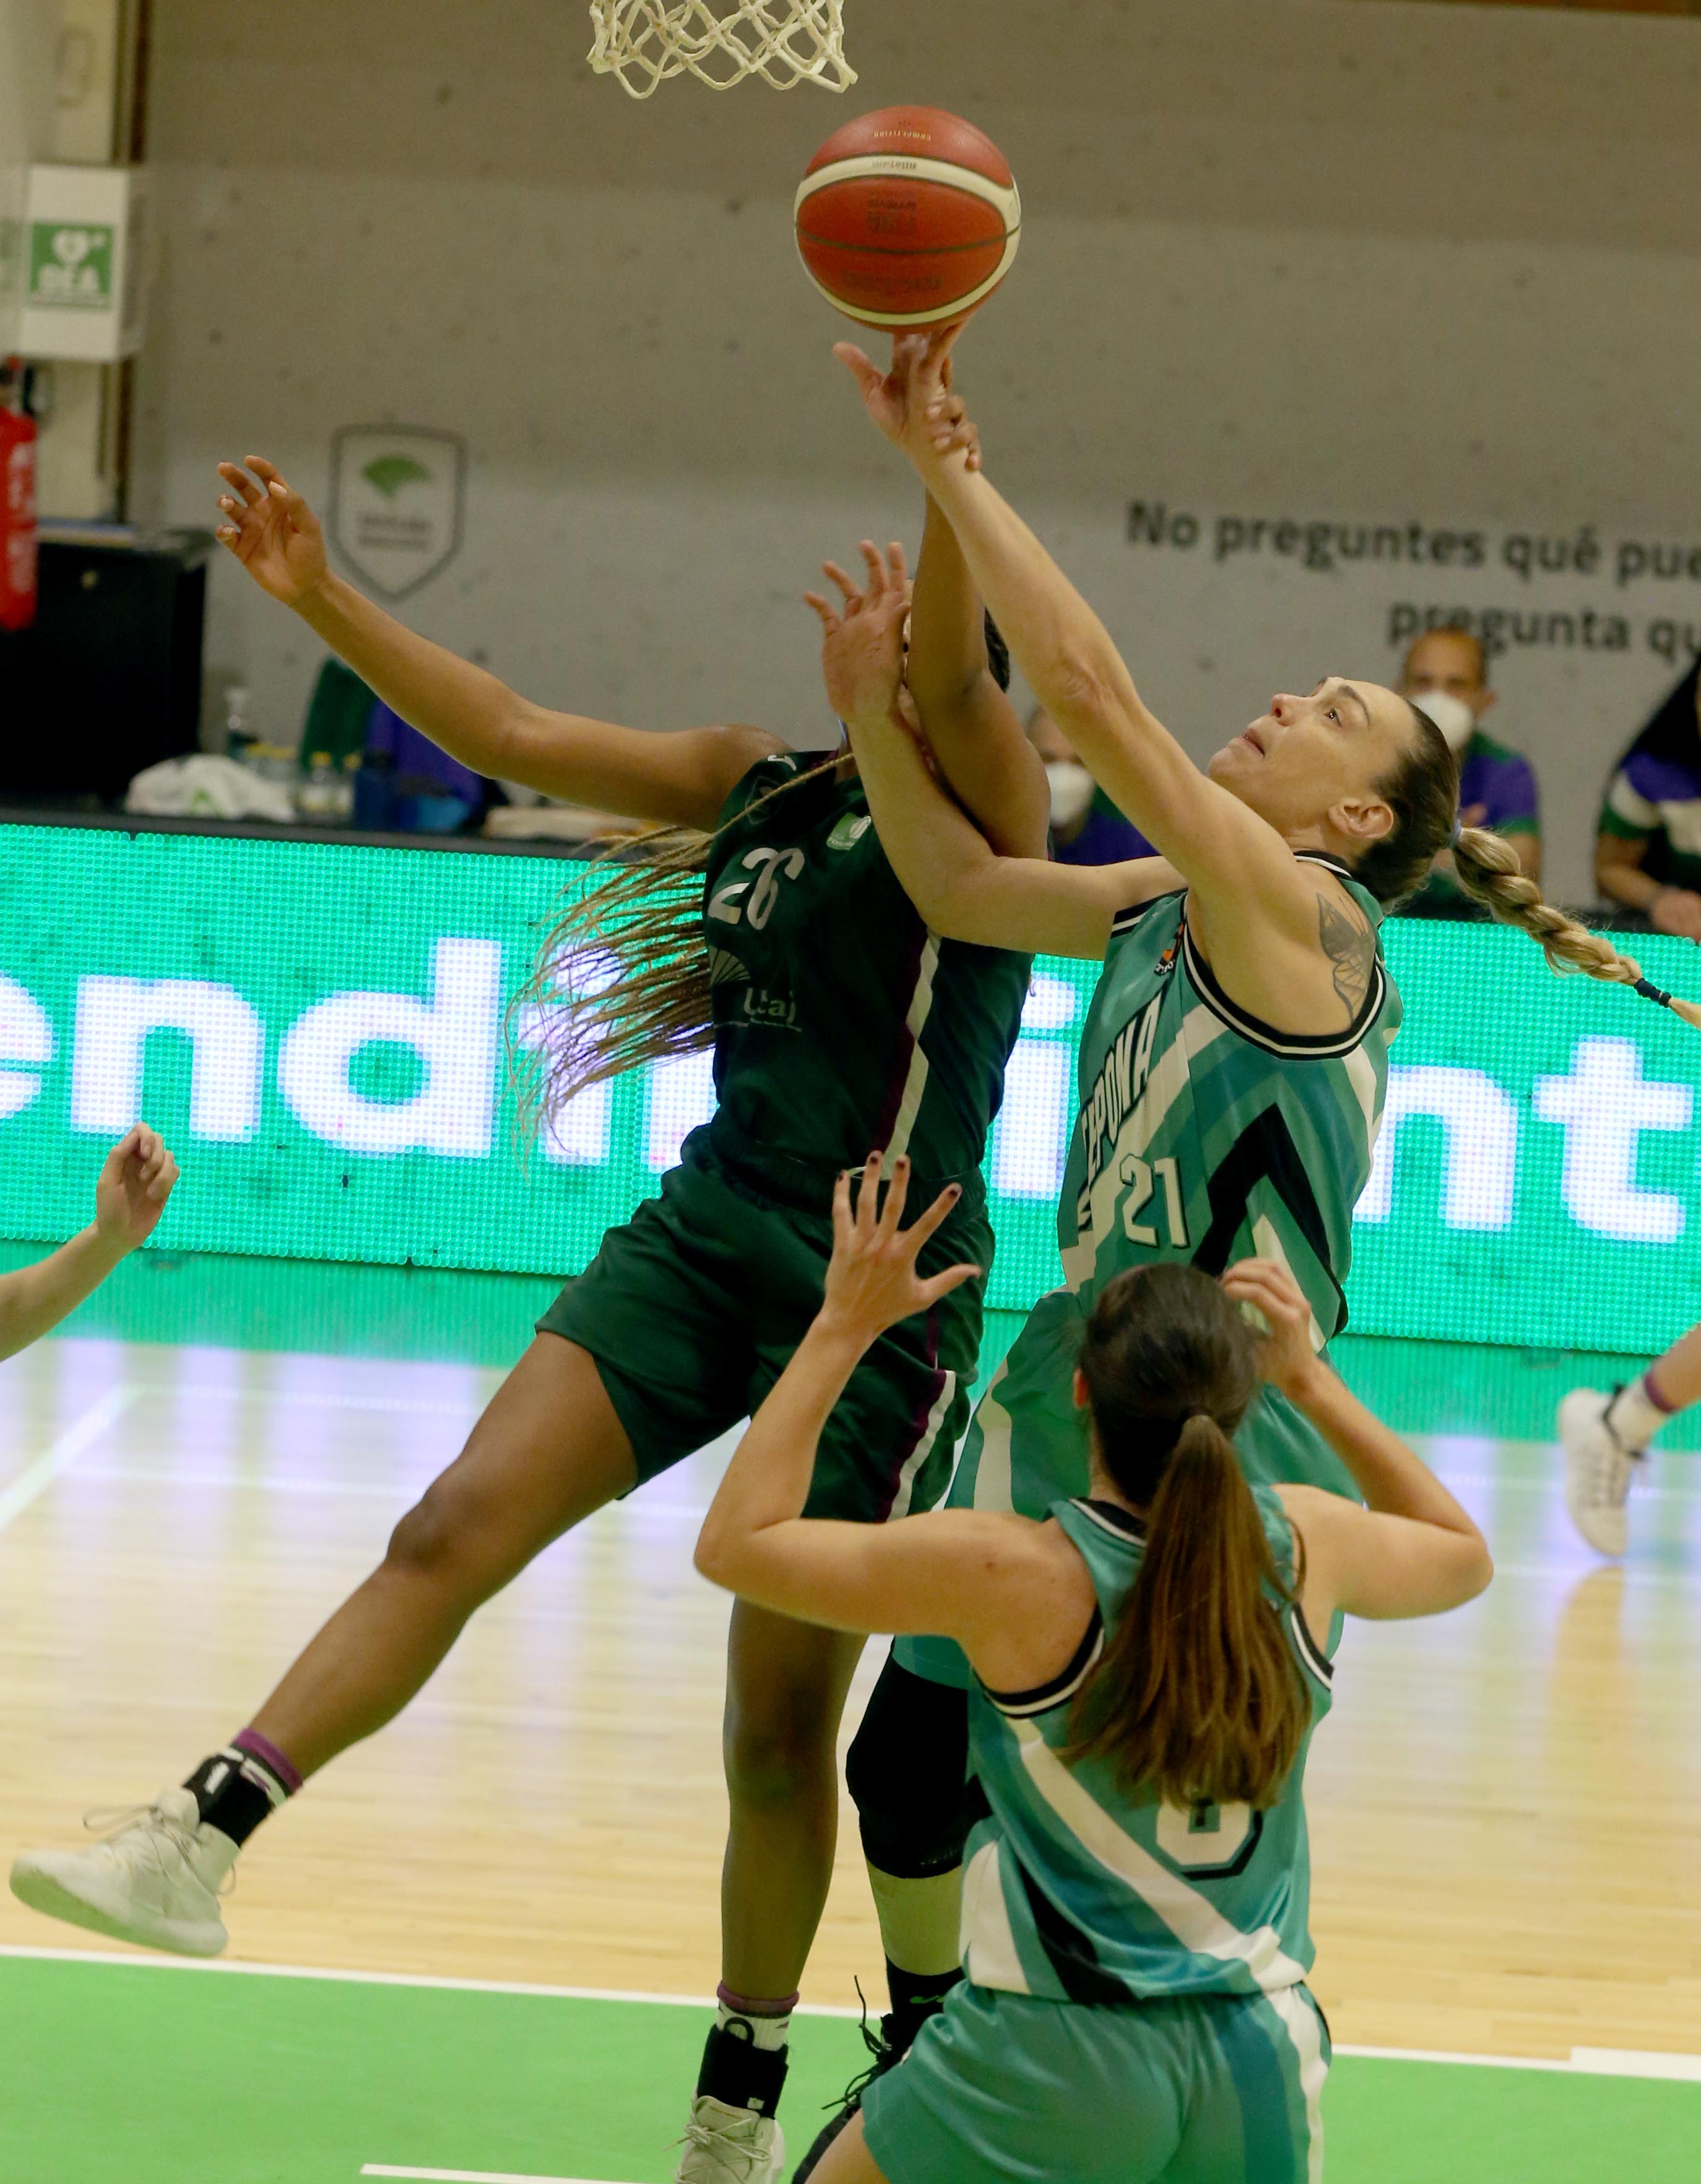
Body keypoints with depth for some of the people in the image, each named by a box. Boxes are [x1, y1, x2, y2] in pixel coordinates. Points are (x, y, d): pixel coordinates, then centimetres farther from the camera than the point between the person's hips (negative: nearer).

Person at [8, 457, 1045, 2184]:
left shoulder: (983, 808, -5)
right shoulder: (762, 787, 13)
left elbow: (951, 678, -27)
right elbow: (505, 734, 12)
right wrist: (320, 597, 2)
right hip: (702, 1233, 5)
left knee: (783, 1717, 1)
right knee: (454, 1527, -14)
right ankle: (198, 1842, -21)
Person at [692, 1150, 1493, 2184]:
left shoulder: (1011, 1573, -17)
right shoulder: (1306, 1545, -5)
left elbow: (736, 1543, -6)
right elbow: (1465, 1556, 19)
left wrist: (844, 1326, -2)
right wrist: (1311, 1380, 18)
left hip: (1055, 2060, -3)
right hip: (1262, 2060, 3)